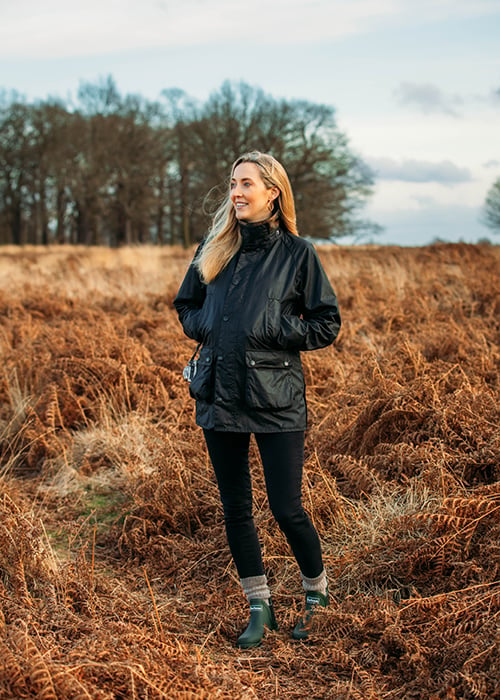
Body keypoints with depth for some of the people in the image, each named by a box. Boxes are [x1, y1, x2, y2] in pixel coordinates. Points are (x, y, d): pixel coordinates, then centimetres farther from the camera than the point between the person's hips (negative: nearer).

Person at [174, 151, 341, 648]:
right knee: (235, 508, 10)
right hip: (219, 396, 4)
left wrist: (272, 331, -12)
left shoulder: (297, 253, -3)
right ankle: (259, 608, 26)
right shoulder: (214, 249, 8)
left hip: (276, 398, -4)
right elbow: (185, 306, 20)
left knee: (286, 509, -3)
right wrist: (208, 328, 1)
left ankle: (316, 592, 25)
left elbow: (326, 326, -2)